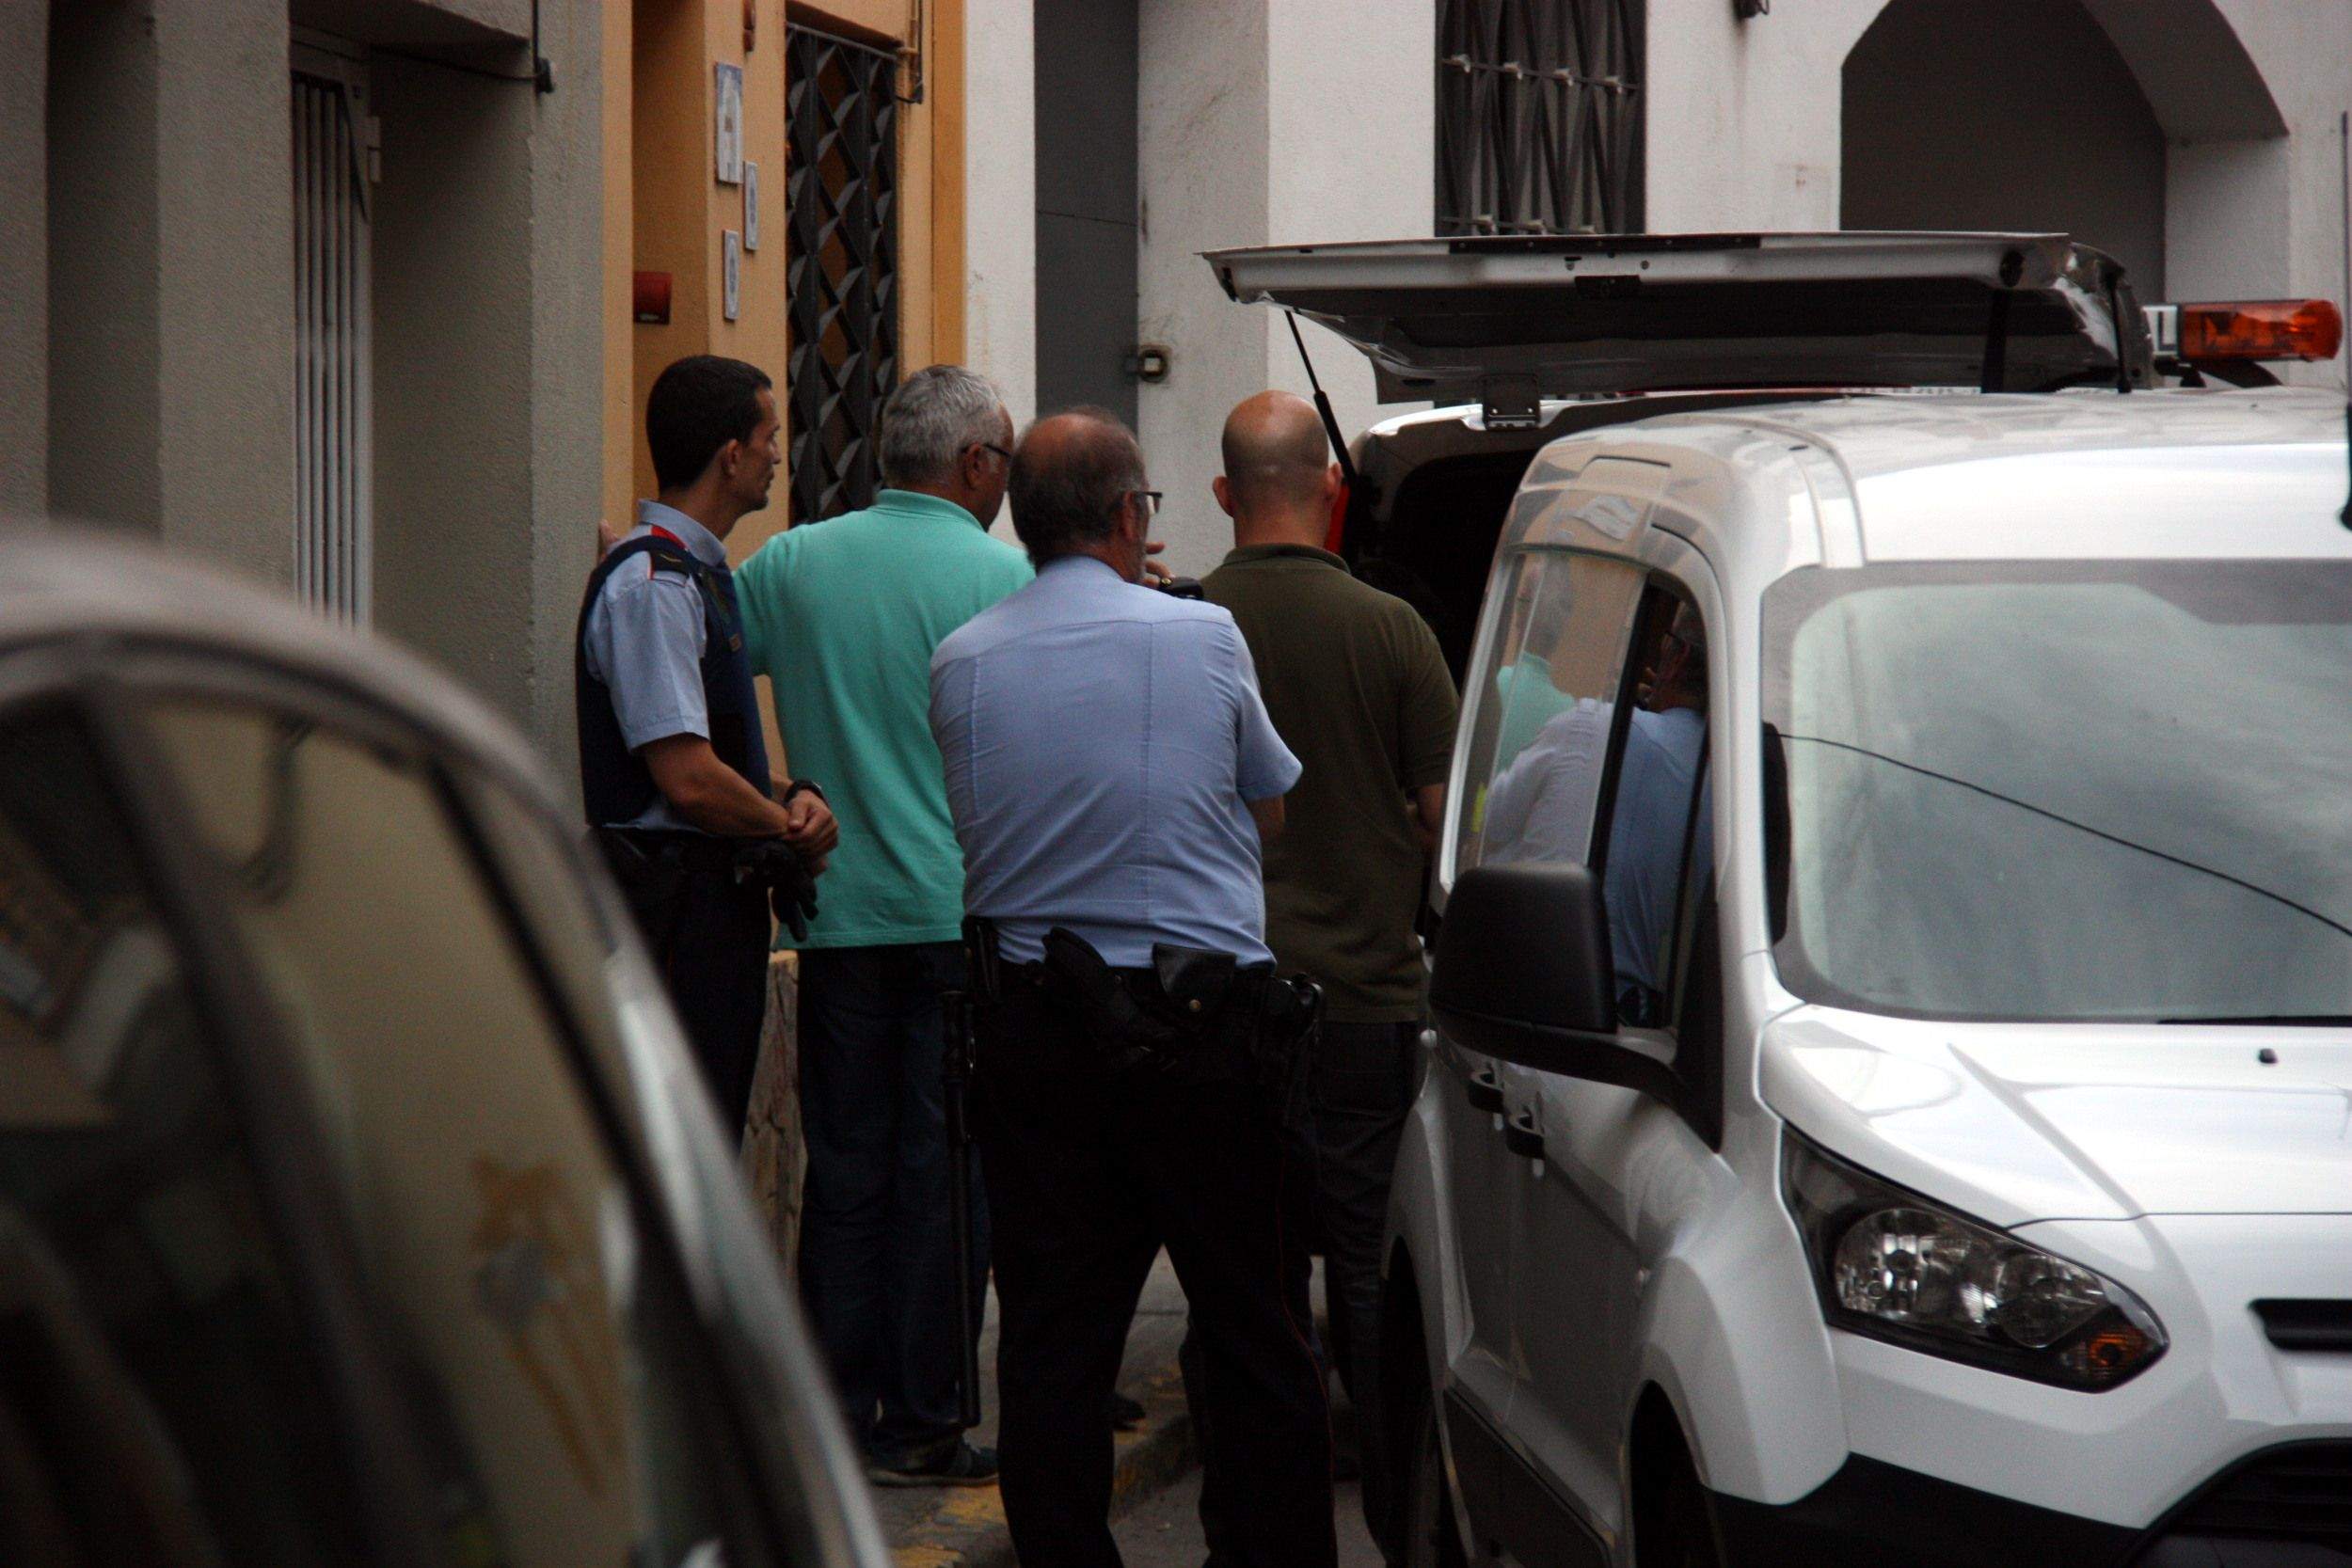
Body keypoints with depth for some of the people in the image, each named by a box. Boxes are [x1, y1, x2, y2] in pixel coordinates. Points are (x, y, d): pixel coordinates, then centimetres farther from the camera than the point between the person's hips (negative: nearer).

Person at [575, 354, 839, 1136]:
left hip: (723, 896, 10)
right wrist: (792, 828, -6)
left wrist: (792, 797, 3)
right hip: (676, 896, -10)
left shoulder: (698, 573, 15)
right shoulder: (649, 584, -16)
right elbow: (689, 779, -21)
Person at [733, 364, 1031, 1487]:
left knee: (843, 1171, 9)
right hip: (963, 919, -3)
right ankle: (917, 1426, 3)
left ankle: (832, 1419, 9)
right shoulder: (1003, 579, -6)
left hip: (838, 918, 3)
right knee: (943, 1173, 2)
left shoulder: (791, 566, 4)